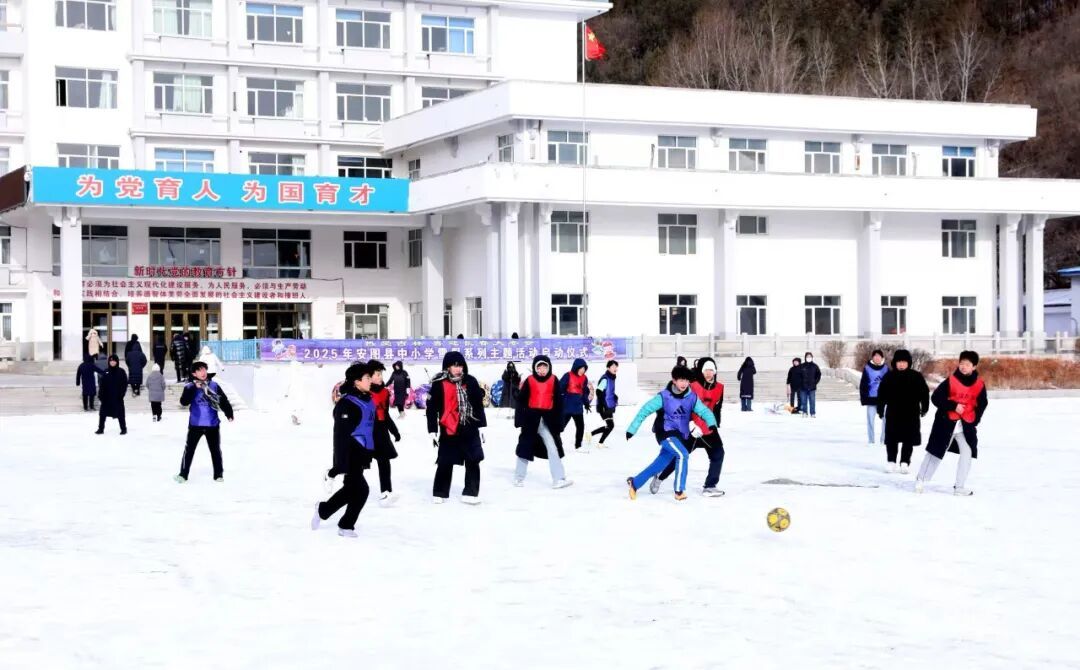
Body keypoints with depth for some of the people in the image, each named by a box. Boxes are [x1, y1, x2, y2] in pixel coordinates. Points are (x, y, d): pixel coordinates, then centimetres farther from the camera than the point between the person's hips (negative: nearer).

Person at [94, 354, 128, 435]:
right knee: (102, 413, 4)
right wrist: (100, 394, -3)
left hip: (117, 397, -3)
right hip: (106, 397, 3)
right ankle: (101, 429, 13)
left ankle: (123, 429, 12)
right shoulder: (106, 372, 5)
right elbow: (101, 384, 5)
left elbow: (124, 384, -3)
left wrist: (122, 393, -12)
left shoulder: (121, 372, -2)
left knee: (120, 413, 3)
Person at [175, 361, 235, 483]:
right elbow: (184, 402, -17)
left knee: (215, 450, 9)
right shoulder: (190, 386, -4)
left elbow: (223, 400, 2)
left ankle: (218, 474, 20)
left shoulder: (214, 385, 2)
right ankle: (183, 474, 9)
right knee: (189, 449, 1)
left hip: (212, 424, 2)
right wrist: (194, 388, -25)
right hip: (195, 424, -2)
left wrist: (229, 414, -9)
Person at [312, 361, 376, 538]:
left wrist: (371, 454, 21)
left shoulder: (368, 400, 9)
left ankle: (323, 510, 36)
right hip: (350, 454, -9)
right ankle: (346, 526, 11)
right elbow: (341, 435, -20)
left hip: (362, 454, 9)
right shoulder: (347, 404, -18)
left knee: (351, 488, 18)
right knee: (361, 489, -7)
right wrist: (340, 464, -22)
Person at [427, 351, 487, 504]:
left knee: (473, 462, 3)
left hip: (470, 430, 3)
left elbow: (478, 404, 12)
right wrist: (432, 430, -7)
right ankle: (439, 493, 16)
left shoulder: (470, 381, 5)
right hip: (448, 430, -3)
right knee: (445, 463, 4)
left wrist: (481, 425, 12)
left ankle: (471, 493, 11)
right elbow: (432, 408, -5)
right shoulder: (439, 384, -7)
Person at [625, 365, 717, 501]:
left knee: (660, 464, 11)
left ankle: (634, 482, 30)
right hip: (666, 433, -5)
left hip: (680, 436, 5)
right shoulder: (664, 397, -15)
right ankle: (679, 491, -18)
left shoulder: (692, 397, -3)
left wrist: (712, 424, -30)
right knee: (682, 455, -25)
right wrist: (632, 429, -10)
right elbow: (645, 410, -10)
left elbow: (704, 411, -8)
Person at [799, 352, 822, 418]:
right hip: (803, 387, 0)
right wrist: (801, 383, 1)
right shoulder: (802, 366, 1)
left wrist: (815, 382, 1)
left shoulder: (815, 366, 2)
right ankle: (805, 412, 12)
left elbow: (818, 375, 9)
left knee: (812, 401, 0)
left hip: (812, 387, 0)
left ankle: (813, 413, 5)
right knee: (804, 401, 4)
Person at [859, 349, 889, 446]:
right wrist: (863, 398, -5)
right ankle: (870, 440, 11)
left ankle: (884, 439, 11)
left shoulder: (886, 369, 5)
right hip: (871, 398, -1)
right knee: (870, 420, 2)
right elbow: (863, 384, 0)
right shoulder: (867, 368, 0)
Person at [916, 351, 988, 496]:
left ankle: (960, 487, 7)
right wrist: (953, 406, -20)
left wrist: (974, 421, 0)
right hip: (946, 422, -3)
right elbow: (936, 398, -12)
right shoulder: (951, 381, -11)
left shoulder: (979, 385, -2)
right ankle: (920, 480, 20)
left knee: (967, 453, -3)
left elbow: (981, 405, 10)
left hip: (966, 424, 3)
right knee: (935, 451, 6)